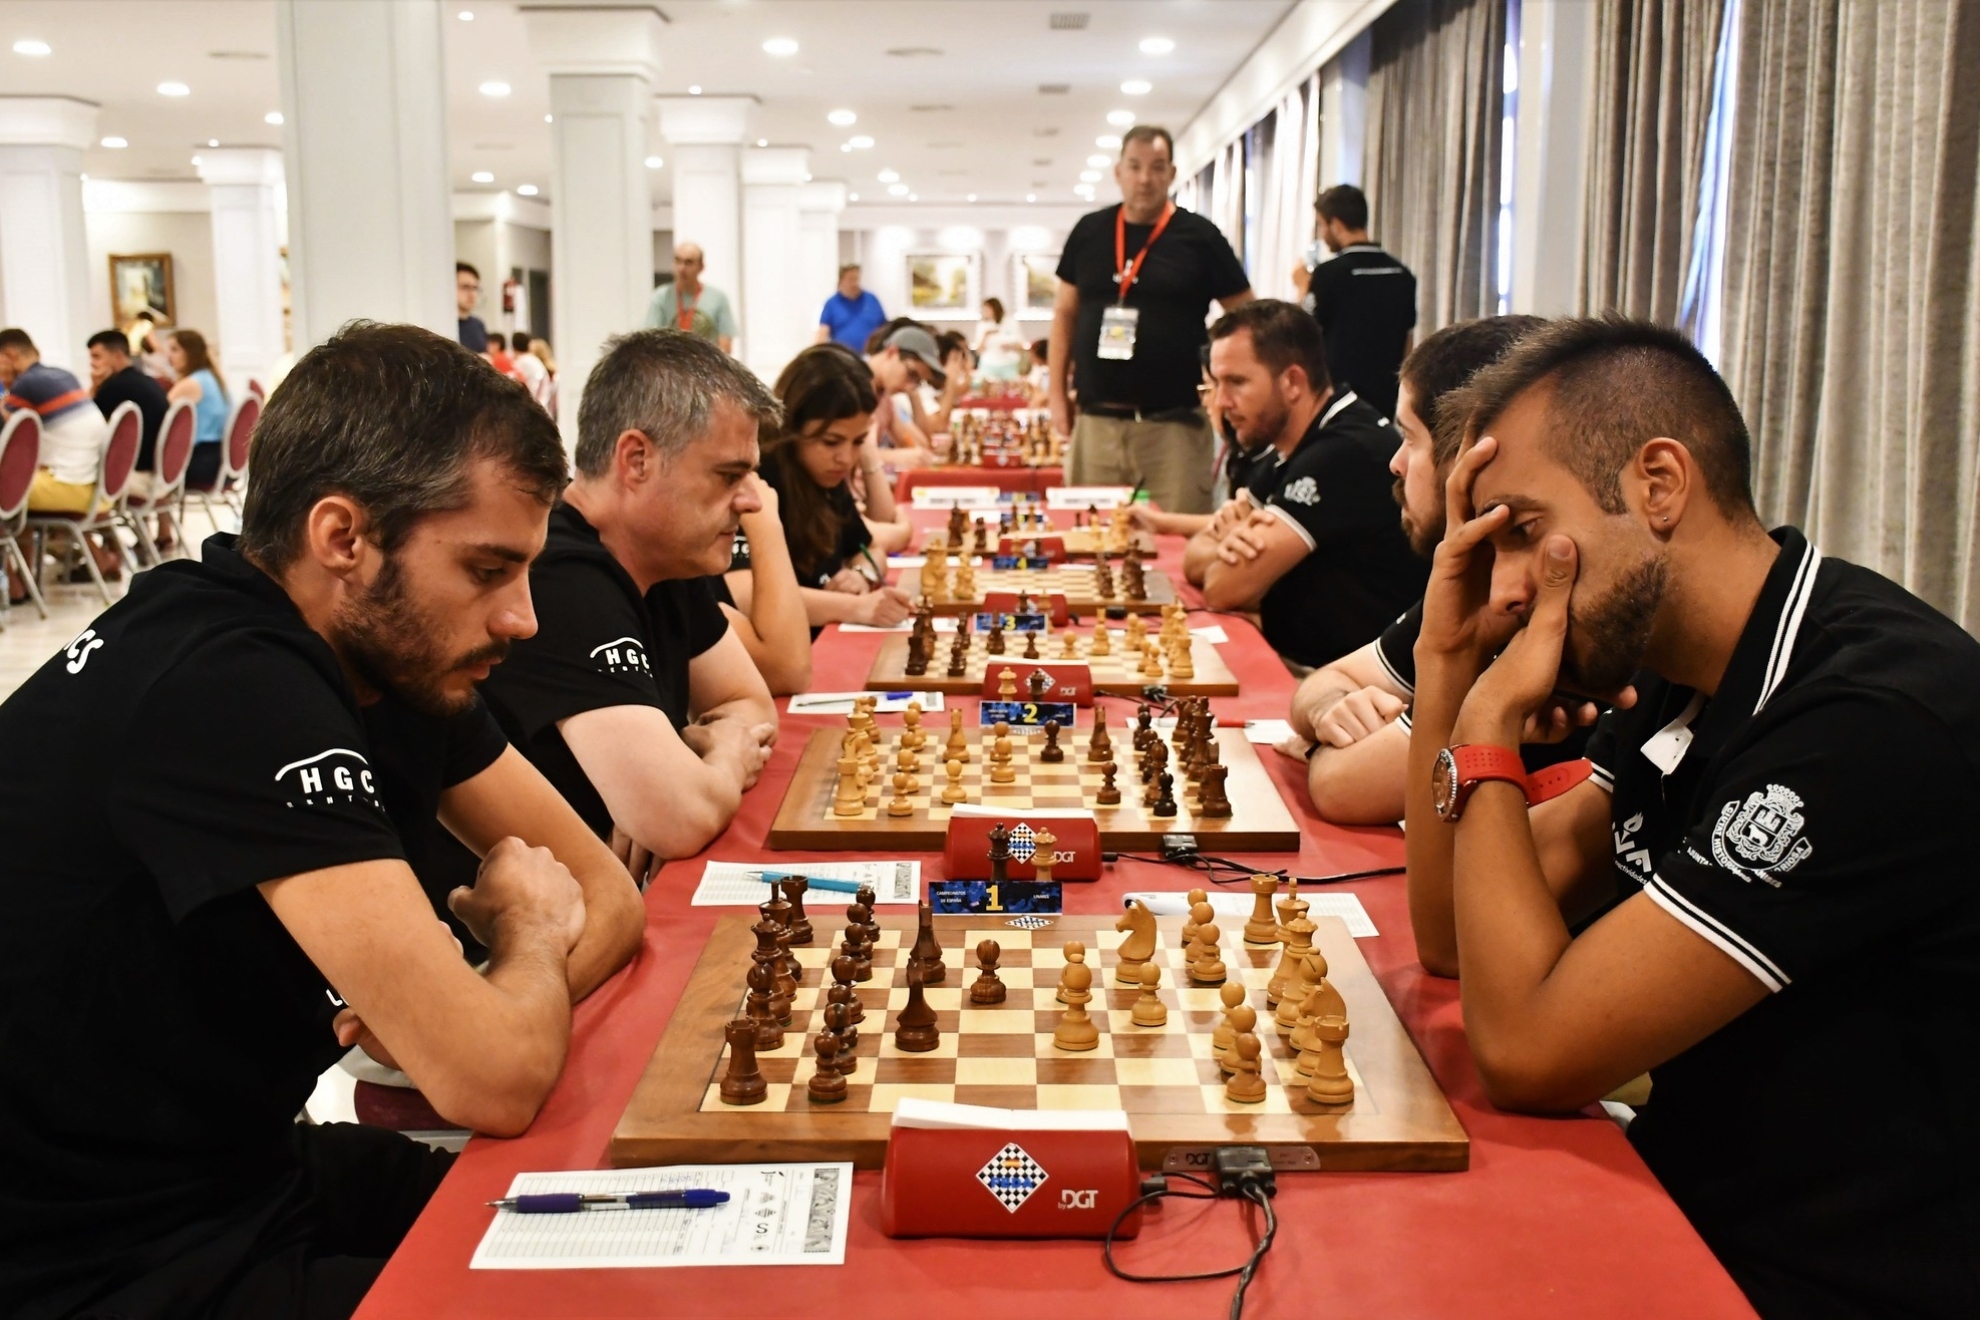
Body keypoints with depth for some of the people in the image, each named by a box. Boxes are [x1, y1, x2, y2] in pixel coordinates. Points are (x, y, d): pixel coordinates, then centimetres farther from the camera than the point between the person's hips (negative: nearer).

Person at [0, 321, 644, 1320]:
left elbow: (608, 893, 4)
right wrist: (530, 934, -9)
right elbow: (494, 1080, -31)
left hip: (243, 1175, 8)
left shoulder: (395, 648, -2)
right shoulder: (227, 693, -28)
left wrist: (456, 1015, -15)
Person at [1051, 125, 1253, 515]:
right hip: (1096, 422, 3)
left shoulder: (1198, 236, 0)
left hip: (1174, 425, -2)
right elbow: (1065, 313, 15)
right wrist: (1058, 394, 10)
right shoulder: (1089, 232, 8)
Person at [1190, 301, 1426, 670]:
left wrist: (1231, 550, 2)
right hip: (1294, 664, 9)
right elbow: (1195, 553, 10)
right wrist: (1226, 548, -12)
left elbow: (1223, 589, -20)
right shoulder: (1296, 452, 12)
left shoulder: (1344, 452, -19)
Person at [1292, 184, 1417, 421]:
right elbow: (1408, 339, 12)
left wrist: (1303, 287, 8)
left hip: (1339, 390, -5)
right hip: (1385, 394, 5)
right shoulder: (1402, 274, 6)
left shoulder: (1330, 273, -11)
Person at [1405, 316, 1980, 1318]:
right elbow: (1452, 938, 6)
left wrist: (1489, 725, -14)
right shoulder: (1681, 686, 4)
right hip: (1687, 1212, 8)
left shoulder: (1877, 716, -24)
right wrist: (1449, 659, -3)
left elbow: (1526, 1049, -24)